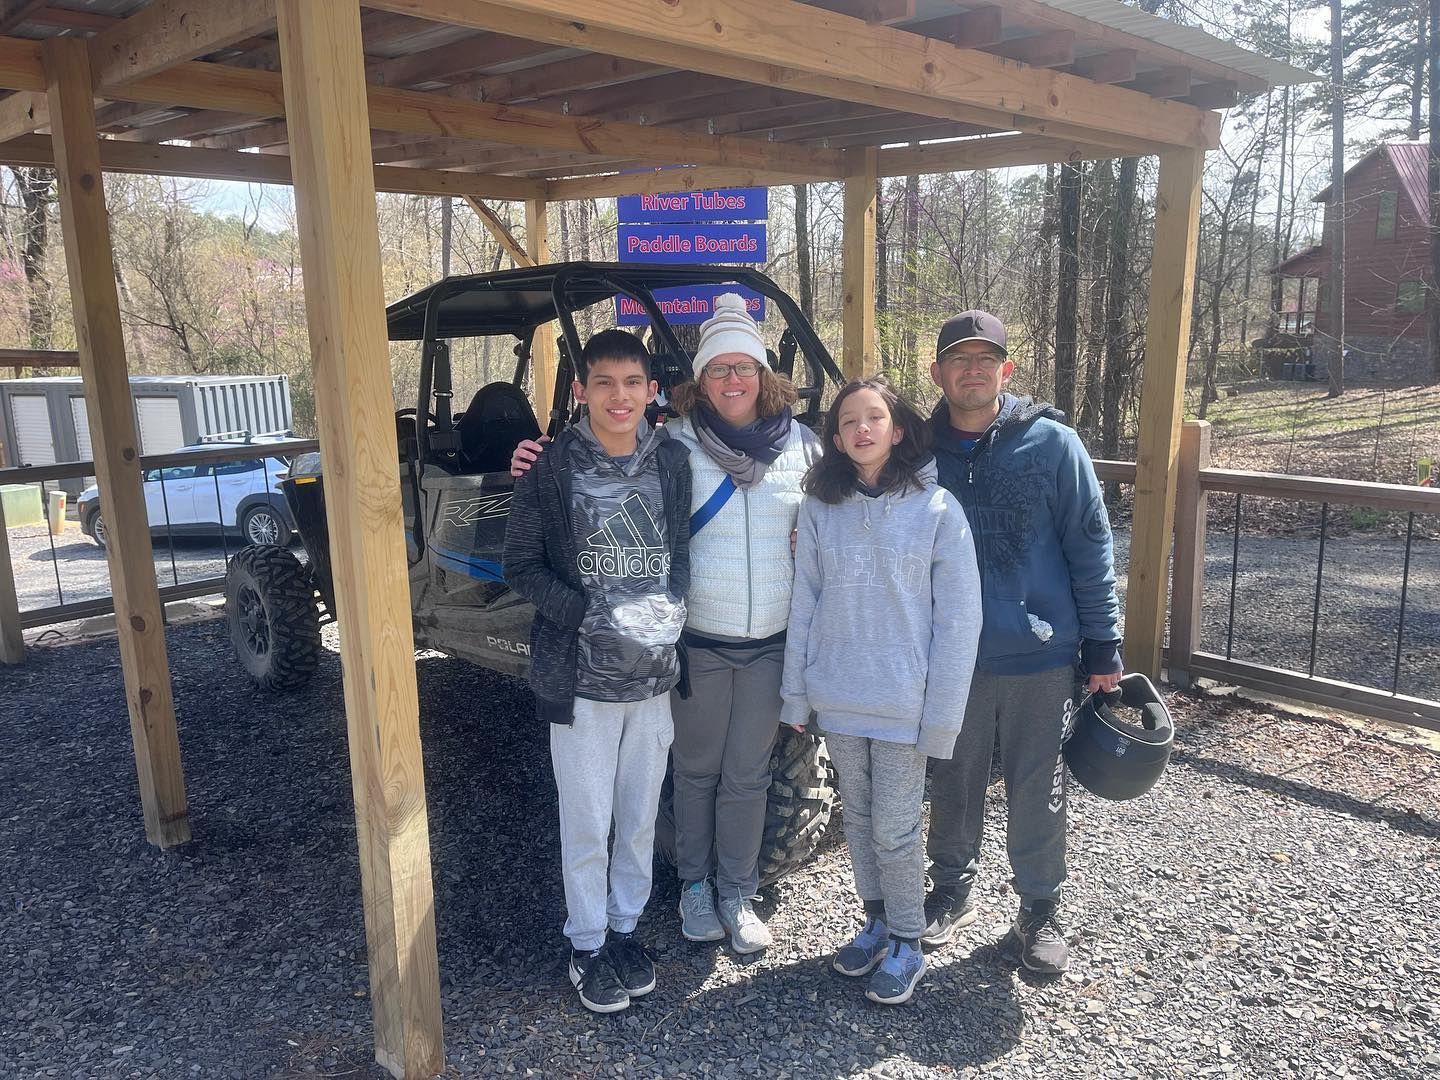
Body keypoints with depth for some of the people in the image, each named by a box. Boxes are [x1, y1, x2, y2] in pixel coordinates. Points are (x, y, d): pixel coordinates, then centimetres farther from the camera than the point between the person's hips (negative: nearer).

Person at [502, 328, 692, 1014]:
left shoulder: (672, 462, 0)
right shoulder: (551, 470, -9)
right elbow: (521, 566, -6)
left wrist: (673, 606, -10)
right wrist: (591, 614, -18)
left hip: (654, 675, 3)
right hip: (581, 679, -3)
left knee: (640, 820, 16)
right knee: (587, 824, 9)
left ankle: (626, 927, 37)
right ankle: (587, 945, 29)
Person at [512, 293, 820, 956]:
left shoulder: (800, 445, 2)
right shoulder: (674, 445, -6)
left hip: (771, 642, 2)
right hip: (698, 640, -1)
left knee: (748, 774, 12)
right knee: (696, 769, 14)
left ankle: (737, 894, 30)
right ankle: (694, 884, 34)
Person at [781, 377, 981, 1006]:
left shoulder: (937, 508, -9)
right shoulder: (820, 509, 0)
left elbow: (959, 618, -8)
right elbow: (804, 602, 5)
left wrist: (941, 715, -10)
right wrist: (796, 692, 3)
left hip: (903, 702, -3)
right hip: (837, 698, 3)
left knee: (895, 829, 4)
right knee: (858, 817, 17)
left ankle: (907, 943, 26)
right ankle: (876, 921, 37)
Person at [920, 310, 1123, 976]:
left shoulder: (1052, 444, -6)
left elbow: (1091, 547, -4)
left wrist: (1102, 645, -4)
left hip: (1040, 657, -2)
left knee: (1037, 794, 10)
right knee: (953, 788, 16)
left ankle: (1039, 909, 30)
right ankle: (952, 892, 36)